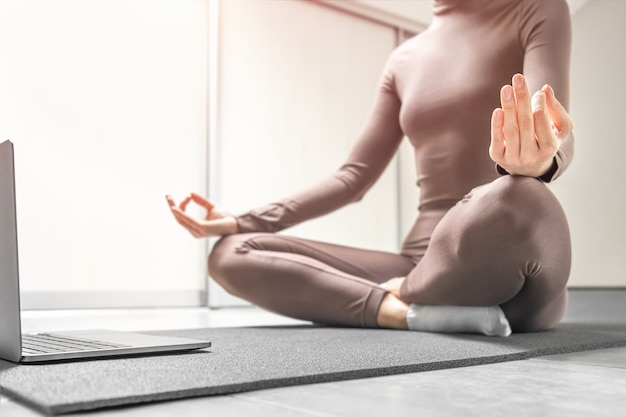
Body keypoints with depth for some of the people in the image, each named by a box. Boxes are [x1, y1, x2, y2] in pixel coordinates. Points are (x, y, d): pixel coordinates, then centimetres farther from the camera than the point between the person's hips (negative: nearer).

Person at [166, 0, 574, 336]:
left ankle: (400, 297, -15)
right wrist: (244, 222, 6)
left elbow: (557, 141, -12)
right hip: (424, 265, 5)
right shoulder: (404, 61, 19)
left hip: (511, 272, -4)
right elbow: (354, 176, 16)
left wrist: (537, 164, -38)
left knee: (521, 199, -41)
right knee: (232, 255, -8)